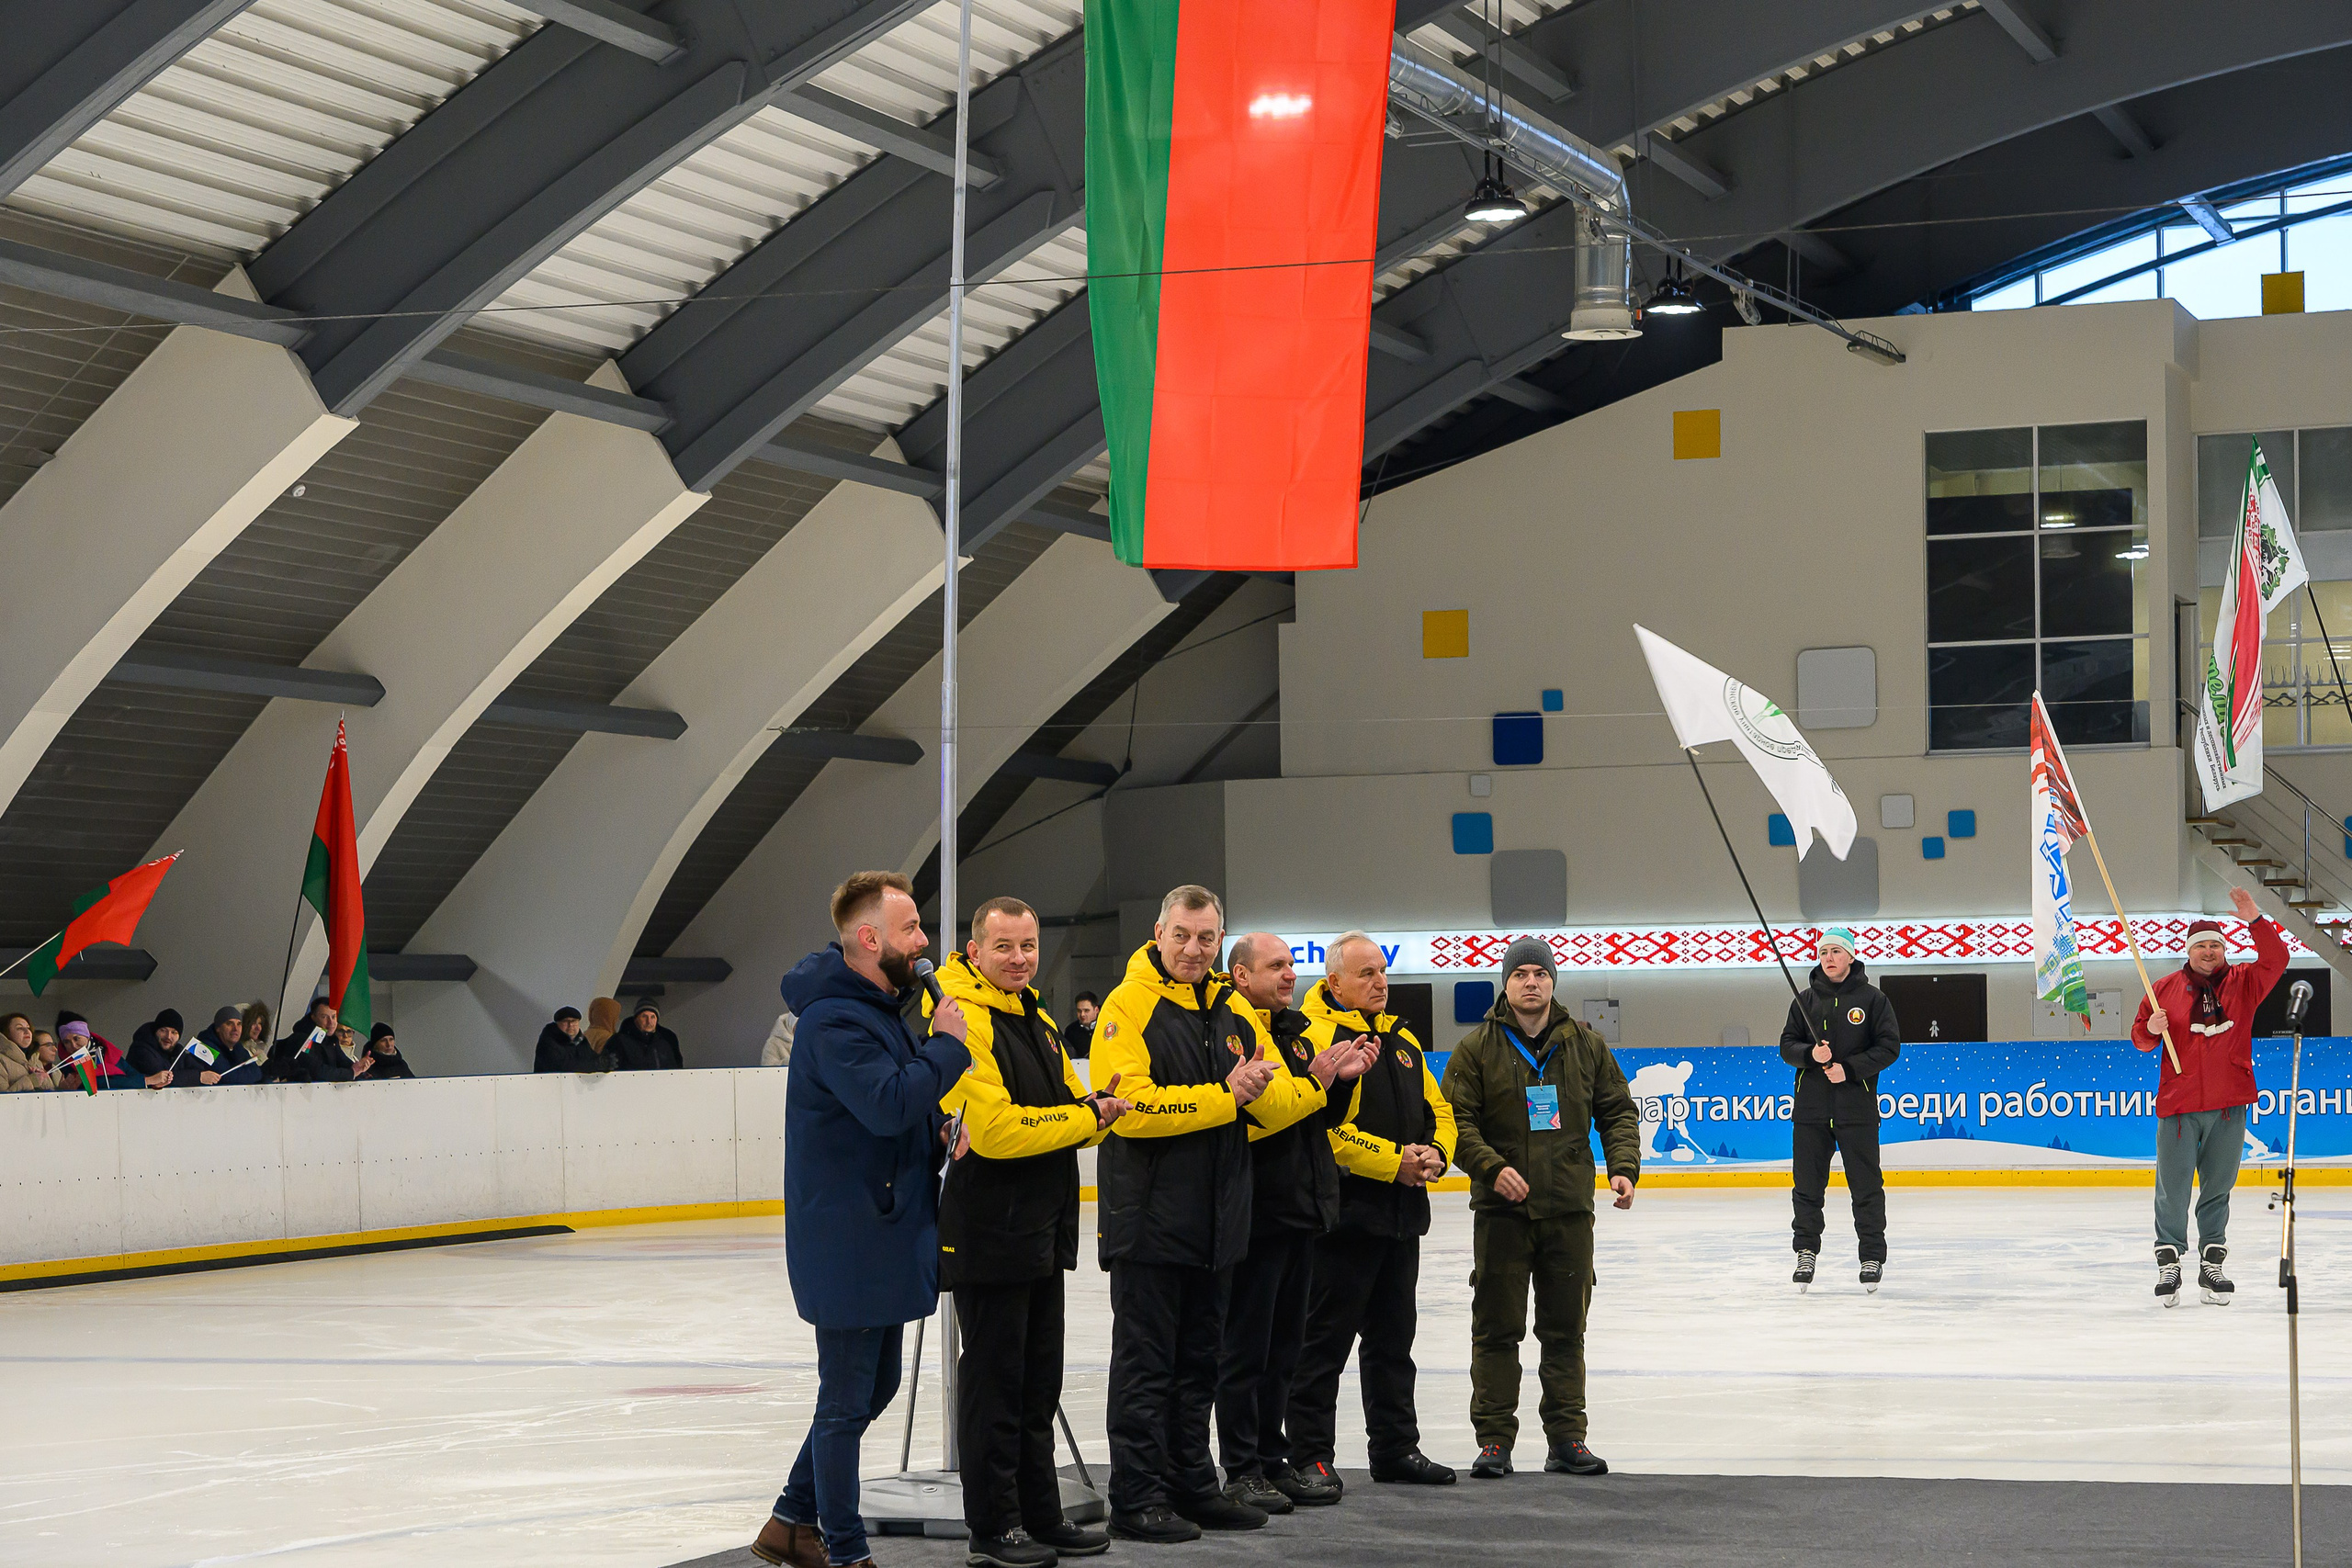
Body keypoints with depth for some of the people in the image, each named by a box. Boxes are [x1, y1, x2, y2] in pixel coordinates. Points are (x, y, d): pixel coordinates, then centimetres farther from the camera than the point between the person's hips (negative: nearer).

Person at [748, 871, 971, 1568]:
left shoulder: (882, 1006, 12)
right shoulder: (836, 1020, -20)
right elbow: (888, 1103, -31)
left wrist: (934, 1131, 1)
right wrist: (946, 1046, -20)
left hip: (883, 1235, 10)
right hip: (848, 1242, -10)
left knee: (874, 1385, 19)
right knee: (849, 1398, 0)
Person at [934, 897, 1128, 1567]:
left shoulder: (1038, 1022, 15)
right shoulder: (967, 1022, -16)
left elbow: (1071, 1110, 18)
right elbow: (994, 1129, -25)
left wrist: (1093, 1109, -6)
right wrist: (1087, 1117, -17)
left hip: (1042, 1233, 10)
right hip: (987, 1232, -9)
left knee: (1038, 1383, 16)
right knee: (993, 1381, -2)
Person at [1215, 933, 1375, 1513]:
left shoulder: (1295, 1030, 16)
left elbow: (1322, 1117, 20)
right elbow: (1249, 1116, -23)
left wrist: (1342, 1076, 2)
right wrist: (1314, 1082, -22)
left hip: (1300, 1208, 9)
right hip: (1255, 1210, -9)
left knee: (1284, 1345, 14)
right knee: (1246, 1347, -1)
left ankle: (1272, 1460, 22)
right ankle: (1242, 1471, 5)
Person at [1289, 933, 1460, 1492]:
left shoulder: (1402, 1040, 17)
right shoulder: (1315, 1035, -12)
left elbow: (1438, 1110, 20)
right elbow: (1324, 1126, -22)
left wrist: (1435, 1153, -2)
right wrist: (1393, 1161, -20)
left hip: (1402, 1215, 9)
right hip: (1345, 1213, -8)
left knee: (1393, 1337, 16)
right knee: (1326, 1339, -3)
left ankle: (1396, 1447, 24)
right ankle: (1310, 1454, 3)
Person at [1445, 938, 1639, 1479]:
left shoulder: (1586, 1046, 8)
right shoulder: (1477, 1049, 0)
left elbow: (1618, 1111, 13)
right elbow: (1456, 1120, -4)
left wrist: (1623, 1167, -3)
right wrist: (1491, 1167, -18)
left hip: (1569, 1210, 2)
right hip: (1502, 1210, -2)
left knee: (1566, 1329, 7)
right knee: (1497, 1329, 0)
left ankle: (1566, 1438, 14)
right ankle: (1494, 1439, 6)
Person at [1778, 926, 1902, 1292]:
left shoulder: (1872, 998, 1)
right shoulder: (1805, 1000, 10)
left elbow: (1889, 1046, -3)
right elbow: (1787, 1046, 9)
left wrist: (1849, 1068, -13)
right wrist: (1811, 1055, -12)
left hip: (1857, 1108, -3)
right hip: (1810, 1108, 3)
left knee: (1866, 1186, 0)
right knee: (1807, 1184, 4)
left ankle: (1873, 1256, 8)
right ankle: (1806, 1251, 16)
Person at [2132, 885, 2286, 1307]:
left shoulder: (2243, 983, 6)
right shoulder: (2165, 988, 5)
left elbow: (2275, 960, -8)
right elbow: (2141, 1037, 12)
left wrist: (2255, 922, -18)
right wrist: (2150, 1029, -11)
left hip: (2229, 1106, 1)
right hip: (2178, 1105, -1)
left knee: (2218, 1187, 7)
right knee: (2173, 1188, -4)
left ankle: (2212, 1264, 15)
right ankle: (2168, 1263, 6)